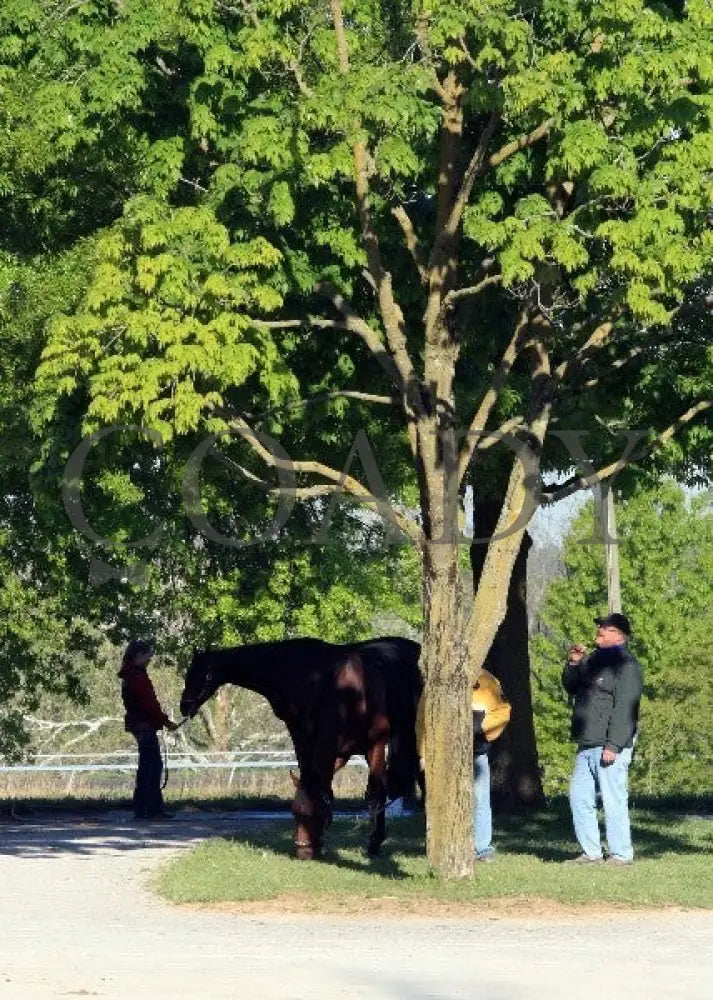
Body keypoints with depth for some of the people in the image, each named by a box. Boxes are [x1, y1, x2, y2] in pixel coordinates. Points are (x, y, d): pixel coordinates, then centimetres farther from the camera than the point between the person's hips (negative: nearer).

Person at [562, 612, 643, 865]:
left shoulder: (625, 665, -11)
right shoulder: (593, 660, 18)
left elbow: (624, 709, -18)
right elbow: (571, 688, 26)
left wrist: (613, 746, -24)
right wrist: (573, 664, 6)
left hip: (610, 746, -9)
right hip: (587, 746, 9)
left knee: (613, 799, -7)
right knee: (580, 798, 8)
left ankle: (621, 854, -1)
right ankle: (591, 852, 15)